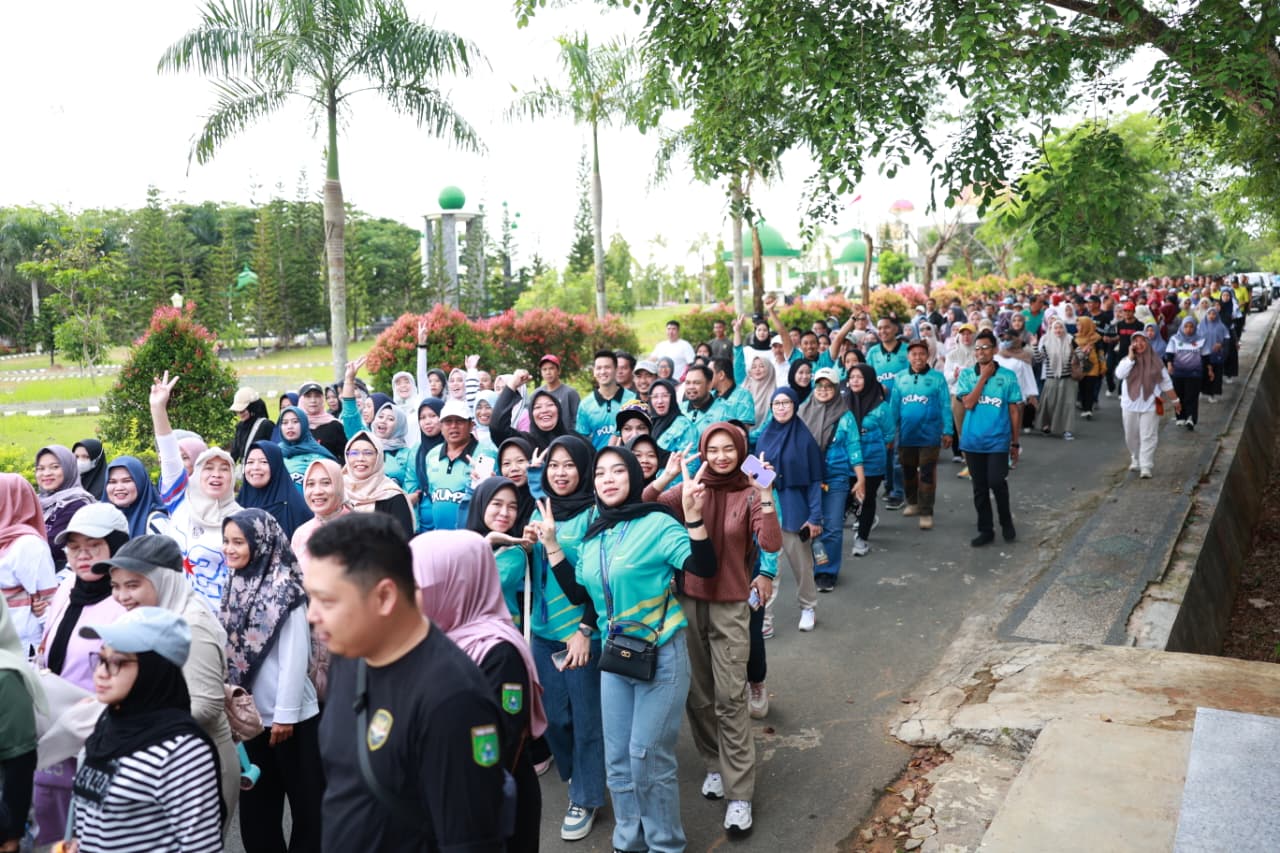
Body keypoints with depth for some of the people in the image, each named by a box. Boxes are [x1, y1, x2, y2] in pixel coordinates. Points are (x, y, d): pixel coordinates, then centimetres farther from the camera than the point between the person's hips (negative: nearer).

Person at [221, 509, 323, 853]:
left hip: (290, 716, -7)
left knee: (307, 804, 5)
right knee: (256, 805, 16)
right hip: (251, 714, 7)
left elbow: (294, 655, -16)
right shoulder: (237, 585, 8)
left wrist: (286, 713, -16)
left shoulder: (284, 588, -14)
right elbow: (229, 649, 11)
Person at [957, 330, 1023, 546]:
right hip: (973, 441, 2)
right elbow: (968, 403, -13)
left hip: (998, 441, -2)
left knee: (996, 483, -11)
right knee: (979, 488, 8)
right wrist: (983, 377, -13)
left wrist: (1015, 442, 3)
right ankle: (985, 530, 21)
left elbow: (1014, 411, 2)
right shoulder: (966, 375, 1)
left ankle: (1006, 522, 16)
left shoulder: (1008, 376, -2)